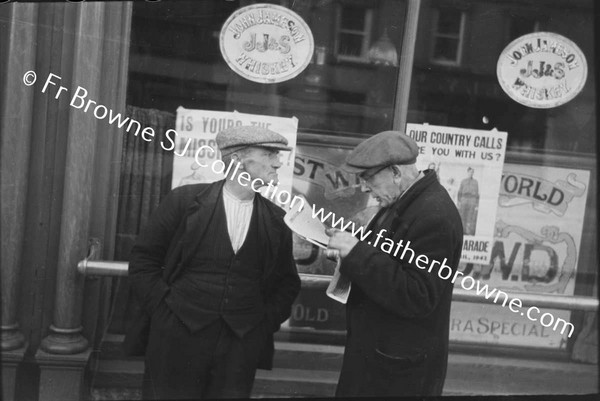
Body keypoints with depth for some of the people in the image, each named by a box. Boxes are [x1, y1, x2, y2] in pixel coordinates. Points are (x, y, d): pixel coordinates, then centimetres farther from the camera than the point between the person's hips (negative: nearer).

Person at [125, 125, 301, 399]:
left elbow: (287, 281, 15)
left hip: (242, 347, 2)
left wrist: (267, 320, 2)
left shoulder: (277, 220, 4)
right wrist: (163, 308, -5)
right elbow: (143, 259, 2)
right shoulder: (184, 200, -3)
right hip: (178, 338, -2)